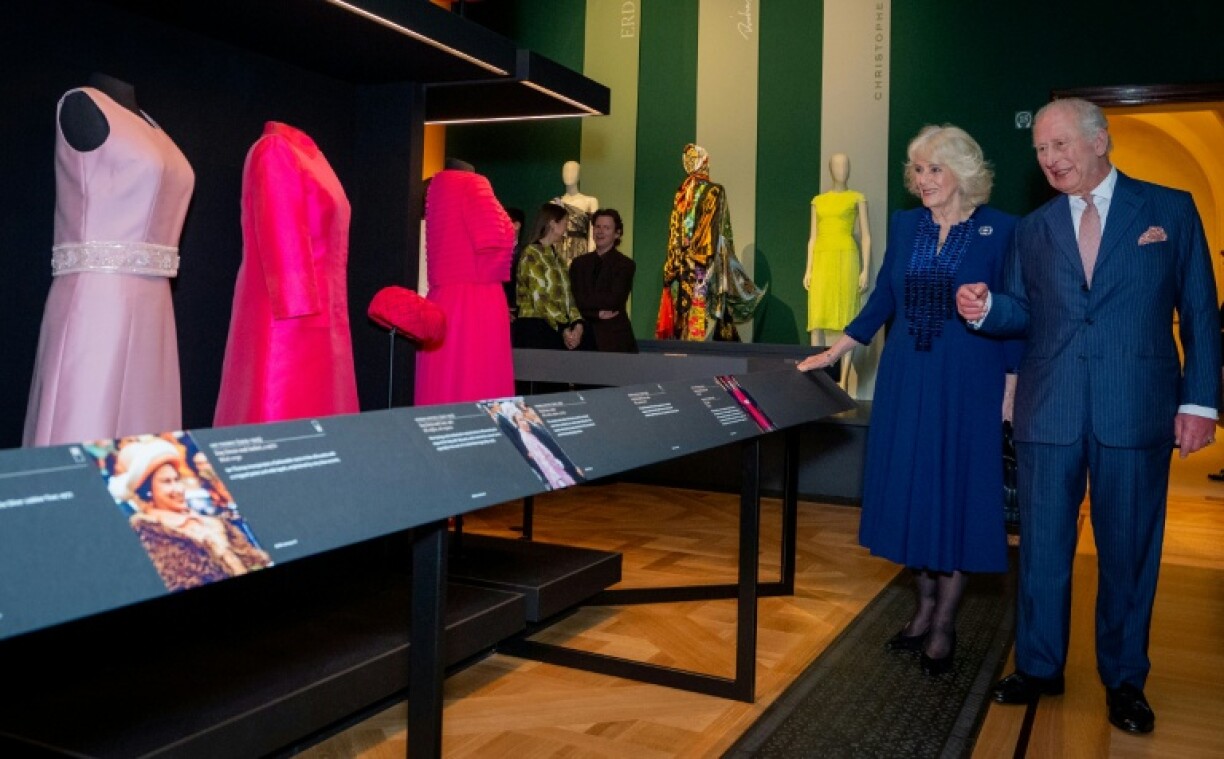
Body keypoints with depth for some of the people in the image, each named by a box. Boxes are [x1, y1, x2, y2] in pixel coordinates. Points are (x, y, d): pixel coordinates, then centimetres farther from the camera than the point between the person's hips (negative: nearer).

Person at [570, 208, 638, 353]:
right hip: (585, 337, 3)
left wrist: (586, 300, -5)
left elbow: (614, 299, -10)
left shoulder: (625, 264, 2)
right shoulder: (579, 263, 13)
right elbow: (574, 300, 3)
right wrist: (597, 313, -12)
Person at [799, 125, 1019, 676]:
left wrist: (1012, 384, -6)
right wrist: (833, 353, 9)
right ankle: (924, 607, 24)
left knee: (955, 494, 2)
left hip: (968, 383, -4)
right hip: (905, 380, 4)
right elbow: (882, 300, 13)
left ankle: (944, 625, 15)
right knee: (909, 490, 7)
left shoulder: (999, 230, -4)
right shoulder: (904, 225, 7)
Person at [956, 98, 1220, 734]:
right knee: (1042, 546, 9)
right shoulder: (1032, 228, 10)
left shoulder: (1170, 210, 2)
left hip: (1137, 412, -2)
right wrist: (986, 307, -11)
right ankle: (1039, 667, 26)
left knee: (1128, 550, 8)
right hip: (1048, 412, 2)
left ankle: (1124, 680, 25)